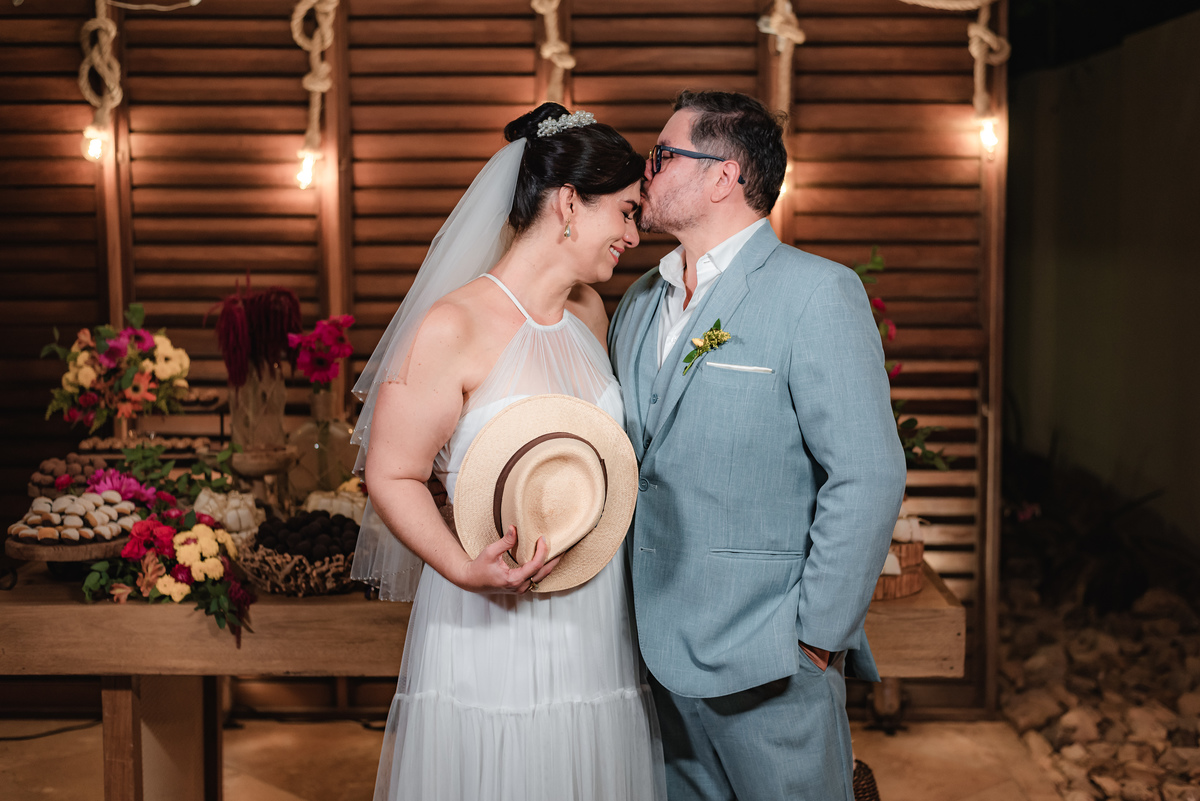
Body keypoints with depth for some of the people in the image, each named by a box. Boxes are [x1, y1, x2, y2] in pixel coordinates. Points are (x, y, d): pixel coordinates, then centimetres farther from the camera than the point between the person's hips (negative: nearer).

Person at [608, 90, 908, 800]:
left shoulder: (818, 294, -11)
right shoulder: (638, 303, 11)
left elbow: (869, 478, -16)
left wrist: (816, 637, -15)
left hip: (768, 665, -6)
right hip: (657, 653, 7)